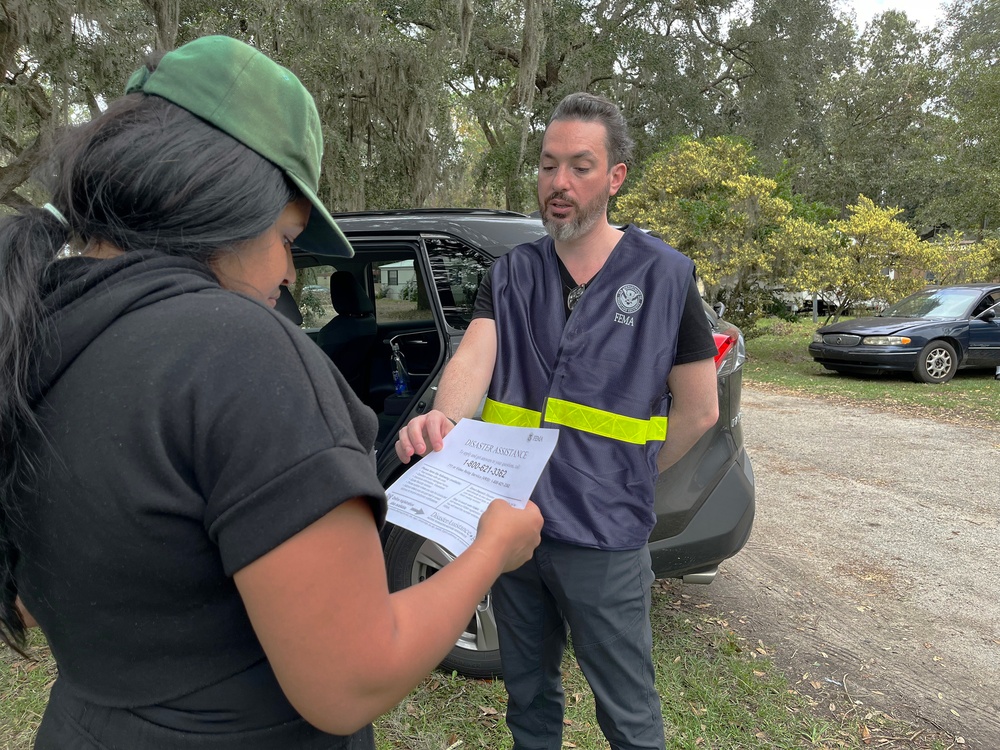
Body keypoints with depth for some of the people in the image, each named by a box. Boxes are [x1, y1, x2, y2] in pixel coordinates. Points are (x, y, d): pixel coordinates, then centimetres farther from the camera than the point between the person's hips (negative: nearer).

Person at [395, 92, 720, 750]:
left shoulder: (664, 276, -5)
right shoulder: (510, 274, 3)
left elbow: (699, 409, -2)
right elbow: (475, 356, -15)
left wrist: (621, 482, -1)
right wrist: (443, 417, -36)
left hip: (604, 542, -3)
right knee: (529, 697, 24)